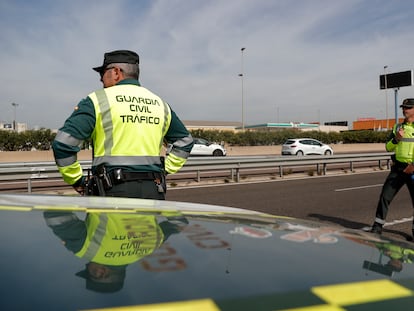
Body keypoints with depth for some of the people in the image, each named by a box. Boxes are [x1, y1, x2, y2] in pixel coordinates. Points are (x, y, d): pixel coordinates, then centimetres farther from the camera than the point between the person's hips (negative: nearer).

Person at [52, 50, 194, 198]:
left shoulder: (97, 100, 0)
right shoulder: (160, 104, 16)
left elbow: (63, 142, -7)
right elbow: (184, 140, 26)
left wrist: (76, 180, 4)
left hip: (115, 191, -4)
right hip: (154, 192, 5)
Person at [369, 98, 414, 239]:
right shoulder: (398, 127, 12)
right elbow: (388, 147, 12)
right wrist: (396, 138, -8)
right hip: (398, 168, 4)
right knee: (385, 196, -1)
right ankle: (377, 227, 6)